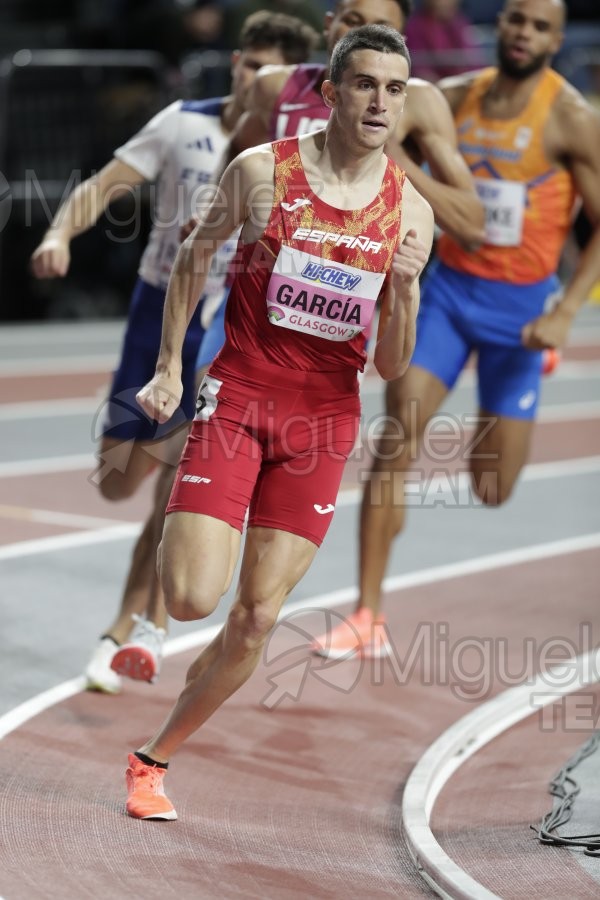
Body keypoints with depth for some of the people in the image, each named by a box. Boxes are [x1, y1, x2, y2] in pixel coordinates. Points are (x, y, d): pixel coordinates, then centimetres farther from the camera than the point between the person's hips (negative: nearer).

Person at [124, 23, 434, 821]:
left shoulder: (409, 212, -1)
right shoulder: (262, 170, -5)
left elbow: (391, 368, 1)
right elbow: (195, 254, 11)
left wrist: (406, 289, -18)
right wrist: (168, 367, 7)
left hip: (324, 418, 2)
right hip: (238, 397, -2)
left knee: (257, 618, -1)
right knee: (192, 599, -16)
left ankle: (153, 761, 17)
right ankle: (179, 532, 21)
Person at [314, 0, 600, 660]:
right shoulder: (455, 98, 0)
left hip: (518, 304, -2)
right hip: (448, 288, 2)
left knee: (491, 490, 6)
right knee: (394, 445, -14)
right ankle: (368, 618, -5)